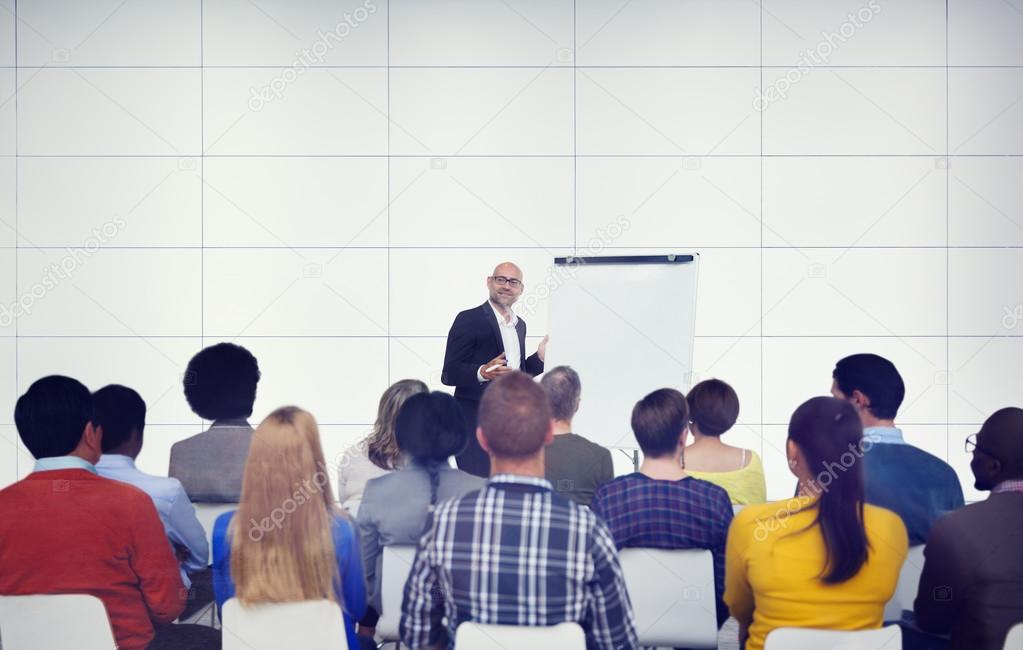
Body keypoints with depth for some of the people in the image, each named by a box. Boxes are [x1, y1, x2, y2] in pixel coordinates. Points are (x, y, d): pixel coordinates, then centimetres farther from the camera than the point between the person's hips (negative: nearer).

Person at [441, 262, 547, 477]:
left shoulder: (520, 324, 16)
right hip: (475, 421, -7)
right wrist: (482, 373, -29)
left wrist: (540, 357, 7)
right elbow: (449, 374, -12)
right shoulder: (469, 320, -8)